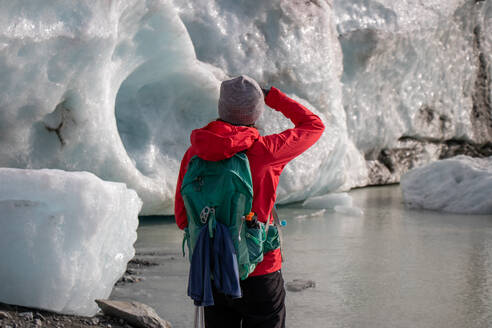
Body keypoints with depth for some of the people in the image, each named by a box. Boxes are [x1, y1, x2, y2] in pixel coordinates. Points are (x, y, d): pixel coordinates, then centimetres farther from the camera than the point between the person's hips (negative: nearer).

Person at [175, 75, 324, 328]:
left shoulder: (193, 155, -4)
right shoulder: (264, 151, -15)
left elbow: (182, 218, 3)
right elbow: (314, 126, 2)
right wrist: (273, 96, 10)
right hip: (260, 274, -4)